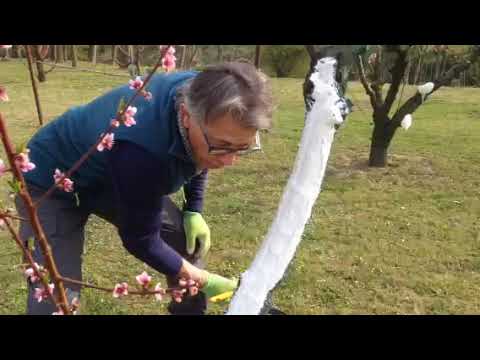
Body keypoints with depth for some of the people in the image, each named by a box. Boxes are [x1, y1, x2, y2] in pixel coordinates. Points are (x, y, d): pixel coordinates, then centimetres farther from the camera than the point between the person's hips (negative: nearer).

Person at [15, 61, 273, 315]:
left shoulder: (205, 93, -20)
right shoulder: (142, 151, -42)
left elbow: (197, 160, 4)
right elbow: (141, 241, -27)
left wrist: (194, 210, -3)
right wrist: (203, 280, -17)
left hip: (111, 178, 7)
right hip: (53, 183, -6)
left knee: (189, 238, -3)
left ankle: (190, 310, 21)